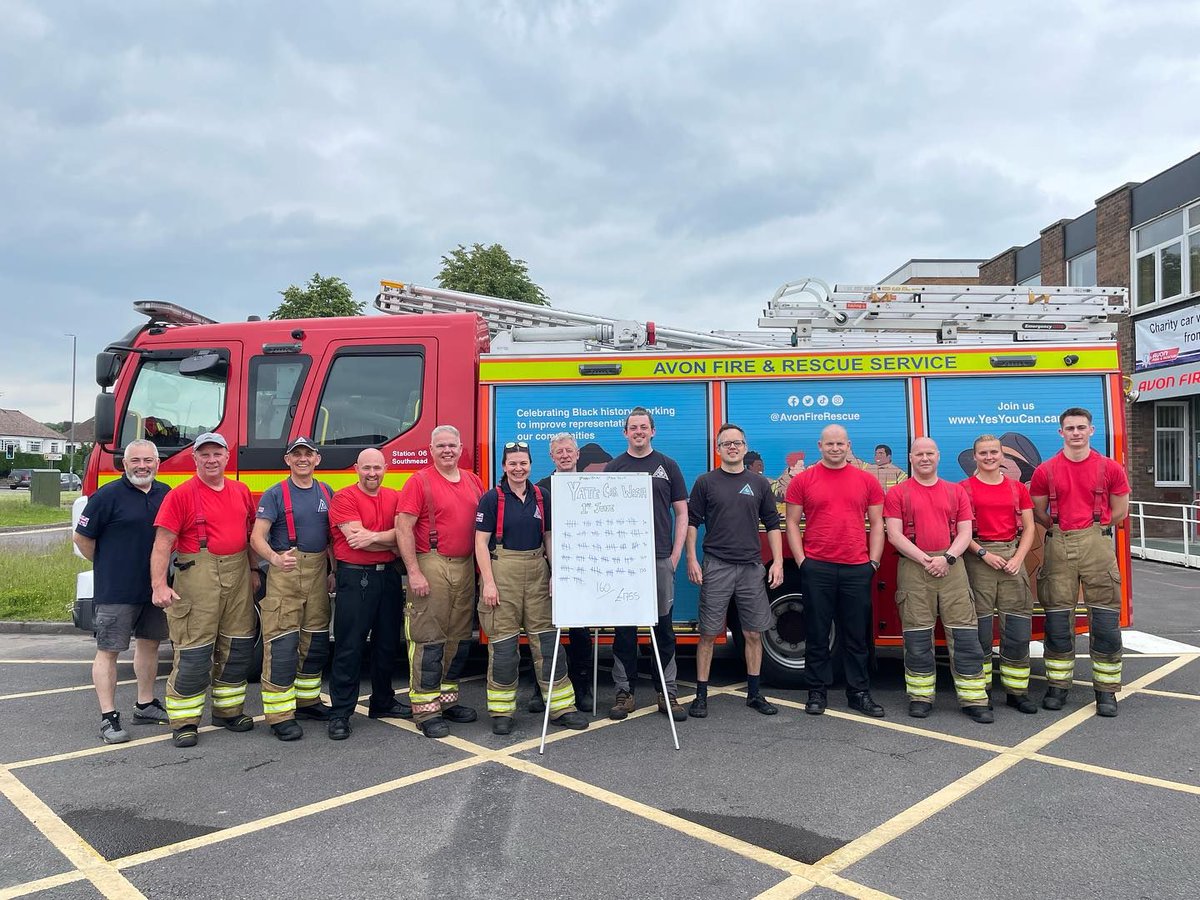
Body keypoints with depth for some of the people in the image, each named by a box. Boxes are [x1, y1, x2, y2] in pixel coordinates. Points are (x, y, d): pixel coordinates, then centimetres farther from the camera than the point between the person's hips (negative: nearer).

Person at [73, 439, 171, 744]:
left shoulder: (166, 494, 6)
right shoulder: (108, 495, -11)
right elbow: (81, 537, -7)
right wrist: (107, 566, 1)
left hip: (154, 587, 6)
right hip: (115, 591, -6)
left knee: (149, 643, 16)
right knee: (108, 650, 0)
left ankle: (145, 704, 30)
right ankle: (109, 718, 6)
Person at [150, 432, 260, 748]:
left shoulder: (241, 491, 11)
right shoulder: (180, 495, -6)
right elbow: (162, 543, -11)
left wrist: (254, 570, 16)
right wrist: (159, 585, -19)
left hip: (238, 575, 6)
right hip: (197, 577, -5)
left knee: (237, 648, 13)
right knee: (193, 652, -3)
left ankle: (228, 710, 29)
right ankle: (185, 722, 10)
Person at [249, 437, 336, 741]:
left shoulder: (326, 493, 11)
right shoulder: (275, 495, -4)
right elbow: (257, 537, -13)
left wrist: (335, 571, 13)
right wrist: (275, 558, -32)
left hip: (318, 573, 5)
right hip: (285, 574, -5)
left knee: (316, 641, 12)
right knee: (282, 644, -7)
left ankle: (307, 699, 28)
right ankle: (280, 715, -1)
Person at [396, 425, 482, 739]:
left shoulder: (473, 481, 12)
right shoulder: (420, 481, -5)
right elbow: (403, 527, -10)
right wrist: (414, 572, -15)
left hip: (466, 568, 6)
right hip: (432, 566, -6)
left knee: (460, 639, 13)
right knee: (429, 640, -3)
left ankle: (448, 700, 26)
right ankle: (426, 710, 4)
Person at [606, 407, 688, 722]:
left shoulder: (667, 466, 7)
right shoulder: (614, 467, 7)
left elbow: (681, 513, 7)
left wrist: (676, 554, 0)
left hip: (660, 560, 0)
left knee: (663, 627, 5)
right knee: (624, 627, 5)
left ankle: (668, 693, 14)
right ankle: (624, 692, 14)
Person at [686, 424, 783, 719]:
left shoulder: (759, 483, 9)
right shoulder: (706, 482, 3)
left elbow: (772, 525, 10)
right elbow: (692, 522, 3)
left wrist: (778, 562, 2)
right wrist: (691, 560, -6)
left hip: (752, 567, 2)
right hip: (716, 567, -2)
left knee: (754, 633, 8)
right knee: (709, 634, 1)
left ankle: (754, 693, 21)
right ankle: (701, 695, 9)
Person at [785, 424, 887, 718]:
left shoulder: (867, 481, 8)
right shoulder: (803, 480, 4)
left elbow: (876, 524, 10)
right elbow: (792, 524, 4)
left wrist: (873, 562, 2)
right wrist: (801, 562, -4)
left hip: (857, 569, 2)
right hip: (817, 568, -1)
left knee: (857, 635, 8)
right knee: (817, 634, 6)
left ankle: (859, 693, 19)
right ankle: (817, 692, 16)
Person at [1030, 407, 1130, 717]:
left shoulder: (1110, 468, 4)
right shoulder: (1045, 471, 4)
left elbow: (1119, 511, 11)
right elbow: (1038, 512, 11)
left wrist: (1093, 530, 10)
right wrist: (1062, 530, 9)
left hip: (1097, 544, 0)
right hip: (1058, 548, 1)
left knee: (1105, 619, -1)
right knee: (1058, 619, 4)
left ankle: (1106, 690, 8)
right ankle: (1058, 686, 13)